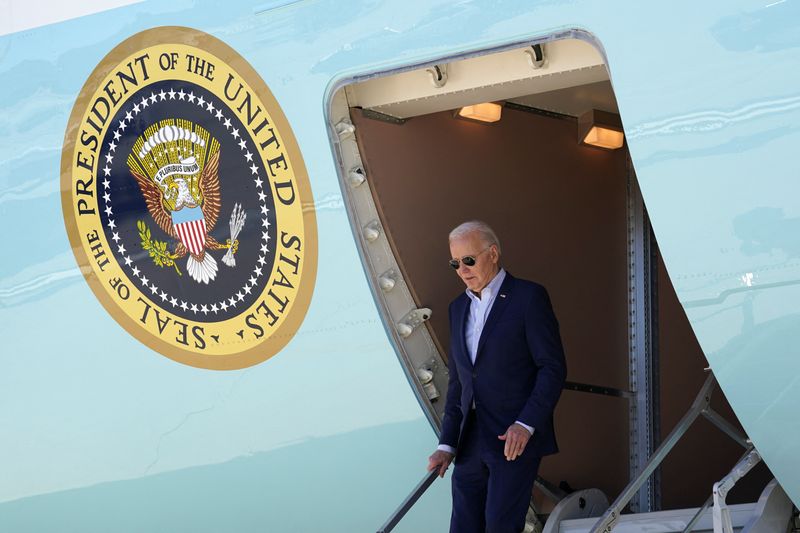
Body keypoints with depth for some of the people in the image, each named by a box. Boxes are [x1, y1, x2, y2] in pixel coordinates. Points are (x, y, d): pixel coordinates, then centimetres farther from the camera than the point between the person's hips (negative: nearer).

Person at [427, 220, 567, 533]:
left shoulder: (529, 297, -4)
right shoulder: (459, 308, 17)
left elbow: (553, 368, -8)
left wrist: (526, 424, -18)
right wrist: (447, 444, 11)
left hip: (515, 439, -7)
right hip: (471, 443, 7)